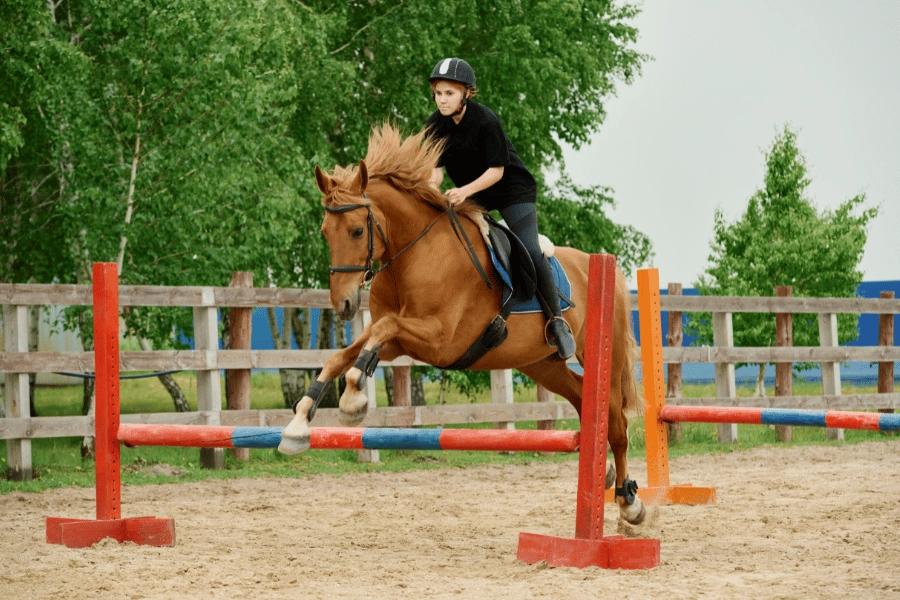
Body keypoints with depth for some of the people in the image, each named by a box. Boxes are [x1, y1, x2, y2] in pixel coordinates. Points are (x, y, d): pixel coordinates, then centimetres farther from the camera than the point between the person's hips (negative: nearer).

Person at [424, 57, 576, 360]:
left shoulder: (485, 120, -24)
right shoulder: (435, 126, -8)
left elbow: (496, 170, -22)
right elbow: (437, 169, -6)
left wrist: (466, 191, -36)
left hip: (511, 190, -6)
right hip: (469, 196, 6)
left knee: (530, 254, -18)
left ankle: (556, 320, -7)